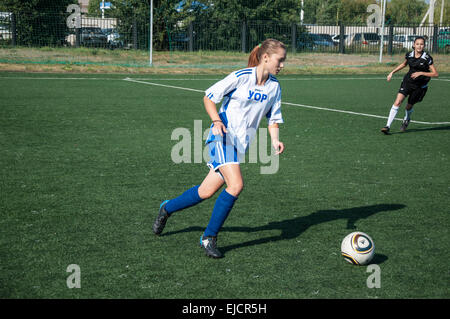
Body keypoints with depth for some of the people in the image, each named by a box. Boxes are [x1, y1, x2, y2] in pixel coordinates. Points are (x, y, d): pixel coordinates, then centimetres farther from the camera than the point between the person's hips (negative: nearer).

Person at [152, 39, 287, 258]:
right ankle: (209, 237, -9)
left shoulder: (274, 87, 7)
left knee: (206, 191, 4)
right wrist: (216, 121, -17)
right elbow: (208, 97, -3)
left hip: (240, 144, 6)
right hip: (223, 134, -6)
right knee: (236, 185, -24)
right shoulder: (241, 77, -10)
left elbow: (273, 118, 15)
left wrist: (275, 140, -3)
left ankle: (167, 208, 31)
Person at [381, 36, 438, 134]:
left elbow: (435, 74, -15)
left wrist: (421, 73, -25)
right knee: (397, 102, -16)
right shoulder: (409, 55, -5)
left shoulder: (427, 58, -17)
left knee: (409, 106, 10)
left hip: (420, 86, -2)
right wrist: (392, 72, 13)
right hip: (407, 81, 2)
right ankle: (388, 126, -17)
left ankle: (406, 120, 46)